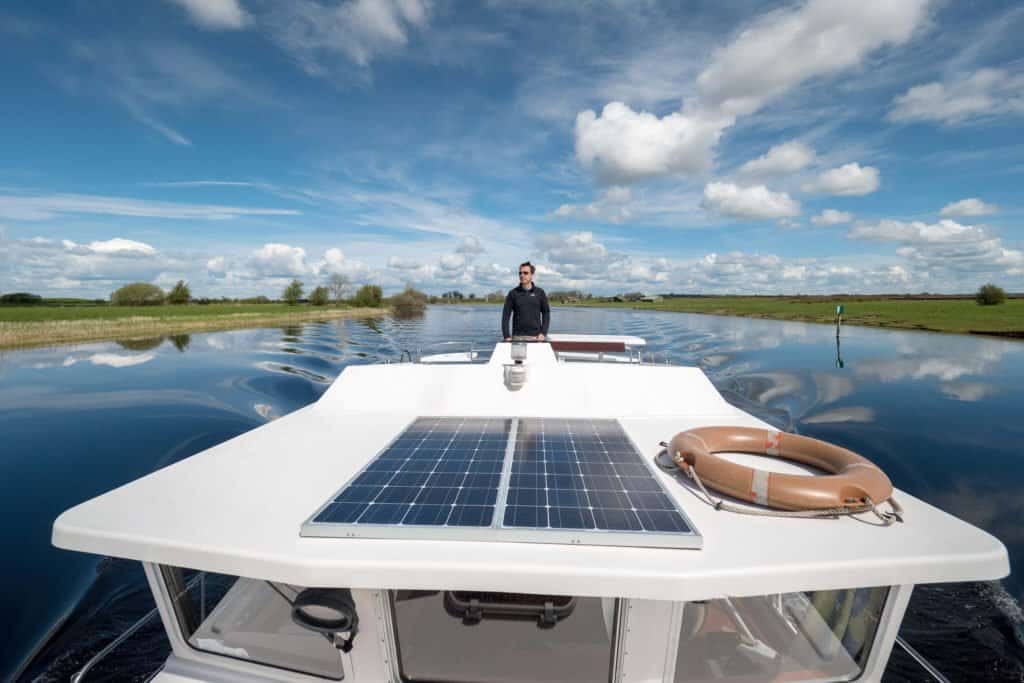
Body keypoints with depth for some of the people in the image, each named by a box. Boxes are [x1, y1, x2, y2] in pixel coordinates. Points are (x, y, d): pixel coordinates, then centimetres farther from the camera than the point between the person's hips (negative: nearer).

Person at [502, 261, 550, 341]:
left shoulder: (540, 292, 5)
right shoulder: (513, 293, 3)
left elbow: (546, 313, 7)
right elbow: (506, 315, 1)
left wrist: (543, 333, -4)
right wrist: (506, 336, -7)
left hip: (535, 336, 1)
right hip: (517, 336, -1)